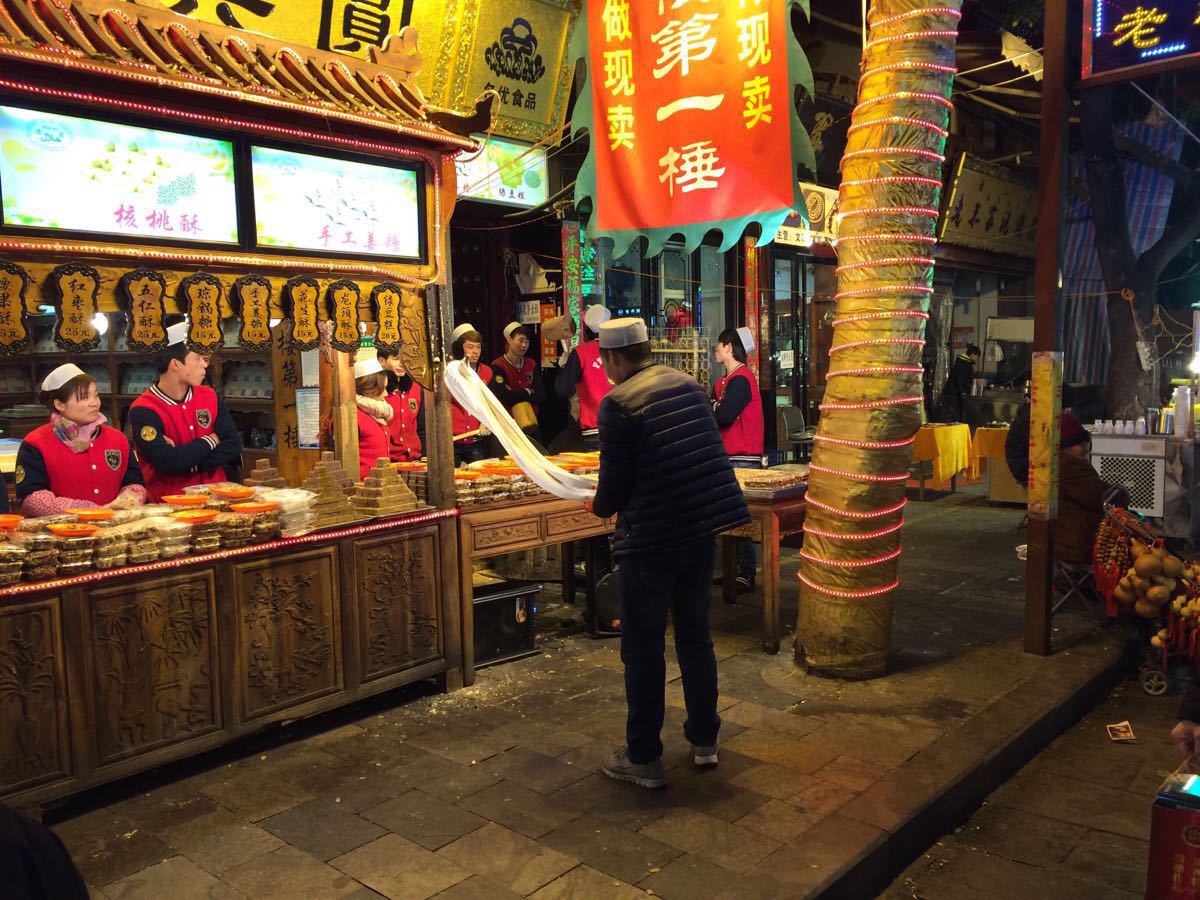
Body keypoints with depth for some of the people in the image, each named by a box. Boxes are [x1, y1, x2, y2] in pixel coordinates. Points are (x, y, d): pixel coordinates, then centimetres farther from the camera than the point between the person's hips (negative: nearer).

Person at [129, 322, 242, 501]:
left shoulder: (210, 396, 8)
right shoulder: (143, 411, -7)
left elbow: (233, 444, 1)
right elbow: (167, 462, -17)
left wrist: (184, 459, -10)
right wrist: (211, 441, -5)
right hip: (170, 503, -3)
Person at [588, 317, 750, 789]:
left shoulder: (618, 403, -14)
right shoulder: (688, 385, 6)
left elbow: (615, 481, -12)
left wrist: (600, 507, 11)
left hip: (649, 541, -7)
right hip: (701, 529, 7)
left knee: (642, 649, 7)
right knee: (696, 637, 20)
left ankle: (644, 758, 18)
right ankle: (704, 740, 32)